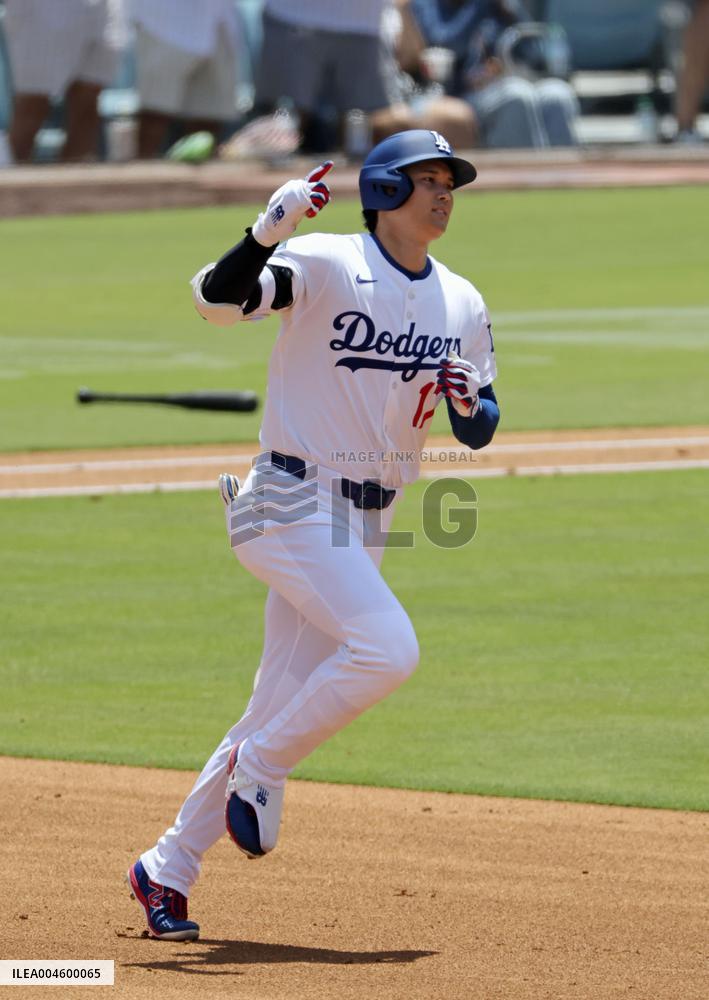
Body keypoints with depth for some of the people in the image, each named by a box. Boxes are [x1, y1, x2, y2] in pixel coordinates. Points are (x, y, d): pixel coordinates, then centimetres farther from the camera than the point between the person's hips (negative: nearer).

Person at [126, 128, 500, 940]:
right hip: (293, 502, -7)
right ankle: (259, 770, -4)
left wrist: (468, 401, -7)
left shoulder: (463, 305, 11)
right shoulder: (325, 265, -9)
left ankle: (168, 870, 15)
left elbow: (478, 433, 16)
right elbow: (217, 297, -24)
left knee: (282, 705, 6)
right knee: (387, 647, -25)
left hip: (364, 522, 7)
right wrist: (271, 227, -40)